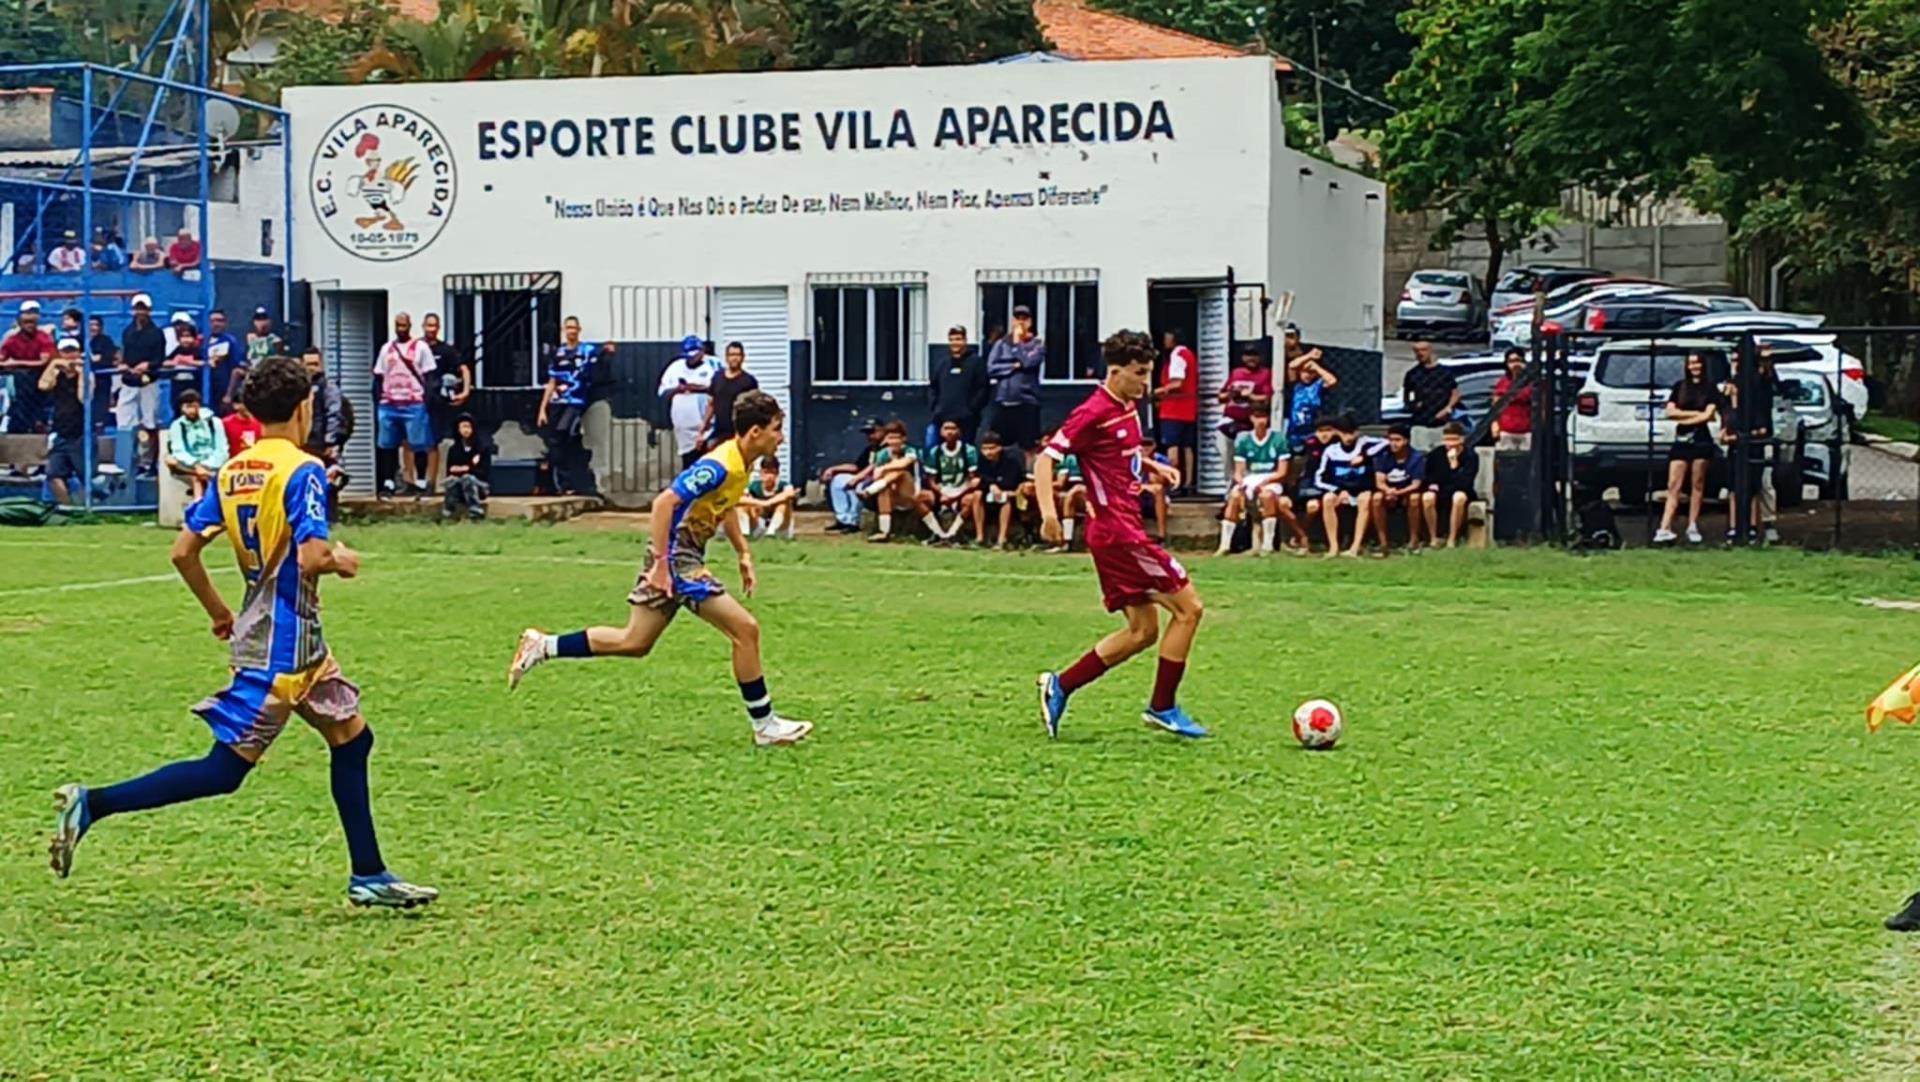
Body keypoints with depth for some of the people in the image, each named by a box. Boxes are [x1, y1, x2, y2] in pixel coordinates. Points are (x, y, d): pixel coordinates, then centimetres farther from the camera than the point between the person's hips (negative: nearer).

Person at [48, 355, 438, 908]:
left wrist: (219, 612, 18)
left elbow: (183, 552, 6)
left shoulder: (231, 472, 7)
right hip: (282, 645, -9)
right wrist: (342, 560, -4)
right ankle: (92, 804, -7)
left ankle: (369, 877, 19)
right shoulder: (302, 471, -16)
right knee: (223, 771, -5)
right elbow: (311, 558, -26)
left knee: (351, 737, 15)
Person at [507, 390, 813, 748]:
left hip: (687, 557, 10)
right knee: (745, 629, -10)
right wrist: (661, 564, -26)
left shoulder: (740, 465, 7)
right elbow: (665, 502, -26)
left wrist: (743, 553, 20)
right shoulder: (720, 466, -23)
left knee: (634, 643, 16)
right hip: (676, 557, -10)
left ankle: (542, 646, 22)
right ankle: (765, 725, -2)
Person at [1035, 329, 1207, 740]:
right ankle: (1163, 707, 2)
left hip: (1123, 530, 10)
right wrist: (1048, 511, -30)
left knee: (1143, 631, 12)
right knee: (1188, 608, -6)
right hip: (1118, 532, -10)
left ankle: (1059, 686, 12)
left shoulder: (1129, 407, 12)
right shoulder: (1095, 413, -15)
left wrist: (1153, 467, 12)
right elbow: (1046, 459, -17)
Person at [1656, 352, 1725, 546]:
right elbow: (1670, 412, 2)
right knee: (1673, 486, -6)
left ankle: (1693, 527, 9)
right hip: (1681, 441, 2)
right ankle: (1665, 529, -14)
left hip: (1701, 441, -2)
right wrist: (1696, 413, -4)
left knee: (1697, 485, 2)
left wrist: (1683, 419, -2)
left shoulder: (1710, 389, 4)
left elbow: (1708, 415, -5)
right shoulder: (1679, 387, 12)